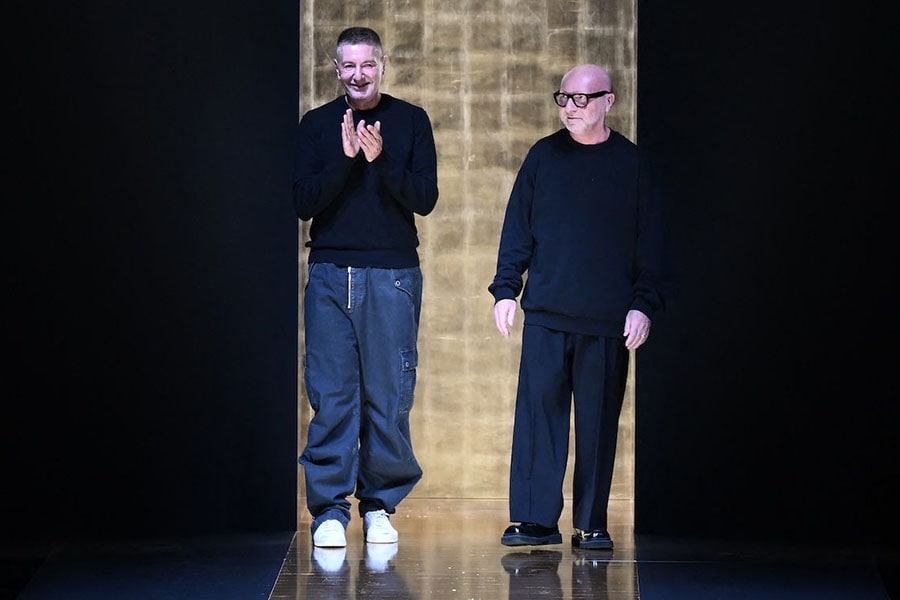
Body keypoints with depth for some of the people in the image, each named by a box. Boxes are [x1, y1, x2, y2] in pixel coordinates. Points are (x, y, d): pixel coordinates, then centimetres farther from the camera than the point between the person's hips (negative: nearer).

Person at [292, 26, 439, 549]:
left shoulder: (411, 121, 7)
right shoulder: (316, 124, 9)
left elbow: (426, 199, 0)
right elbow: (303, 202, 1)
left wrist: (381, 161, -15)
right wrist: (344, 158, -13)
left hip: (393, 274, 0)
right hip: (329, 274, 0)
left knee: (389, 396, -1)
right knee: (330, 394, -3)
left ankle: (380, 504, 9)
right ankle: (330, 509, 1)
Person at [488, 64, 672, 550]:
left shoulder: (632, 164, 5)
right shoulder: (543, 156, 8)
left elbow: (651, 243, 5)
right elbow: (517, 228, 11)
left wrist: (644, 304, -3)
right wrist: (506, 289, 3)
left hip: (608, 320, -1)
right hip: (545, 314, 1)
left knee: (598, 423, 3)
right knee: (538, 411, -4)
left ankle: (591, 524, 11)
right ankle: (535, 519, 1)